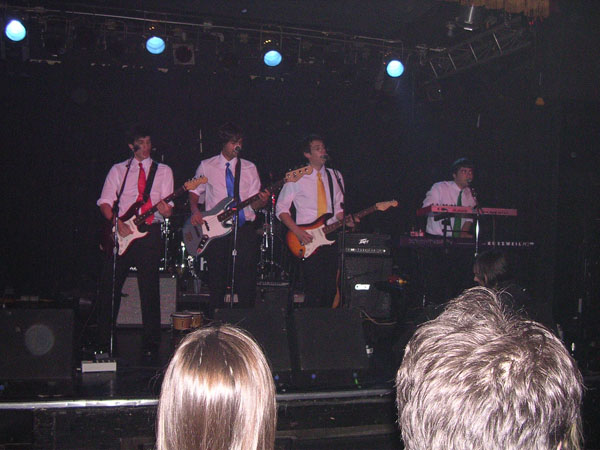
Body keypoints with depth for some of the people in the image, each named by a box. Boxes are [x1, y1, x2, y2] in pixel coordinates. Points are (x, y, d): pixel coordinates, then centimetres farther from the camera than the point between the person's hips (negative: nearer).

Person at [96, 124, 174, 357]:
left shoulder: (163, 170, 12)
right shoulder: (118, 170, 12)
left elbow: (168, 206, 6)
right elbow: (105, 202, 5)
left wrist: (166, 210, -18)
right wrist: (118, 223, -11)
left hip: (150, 232, -1)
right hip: (120, 233, 1)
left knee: (149, 287, -1)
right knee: (110, 285, 1)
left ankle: (151, 343, 6)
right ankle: (104, 340, 12)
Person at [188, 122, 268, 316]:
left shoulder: (249, 168, 9)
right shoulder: (206, 166, 8)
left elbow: (253, 203, 5)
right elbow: (194, 192, 14)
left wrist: (261, 201, -17)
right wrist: (195, 210, -6)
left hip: (244, 229, 1)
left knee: (247, 281, -3)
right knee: (217, 281, 4)